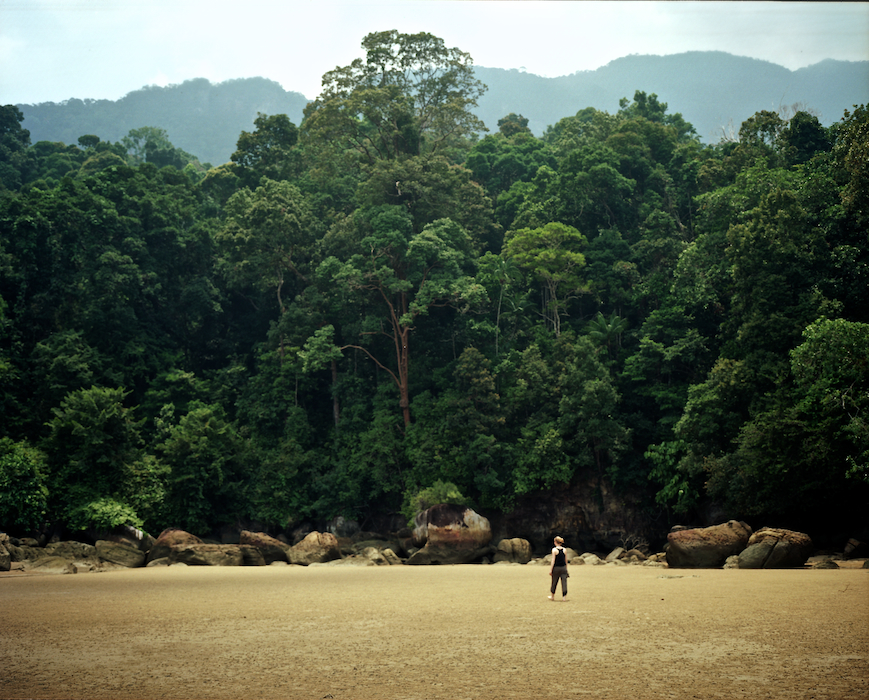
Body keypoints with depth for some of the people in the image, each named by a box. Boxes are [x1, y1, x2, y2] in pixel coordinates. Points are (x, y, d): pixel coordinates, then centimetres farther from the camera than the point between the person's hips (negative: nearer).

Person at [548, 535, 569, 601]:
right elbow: (566, 560, 9)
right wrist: (566, 568, 20)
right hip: (563, 567, 3)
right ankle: (564, 597, -1)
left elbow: (553, 560, -11)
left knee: (554, 583, 12)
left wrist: (550, 570, -9)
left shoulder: (554, 549, -8)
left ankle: (552, 596, 26)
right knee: (564, 582, 2)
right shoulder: (564, 550, 4)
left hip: (556, 568, -3)